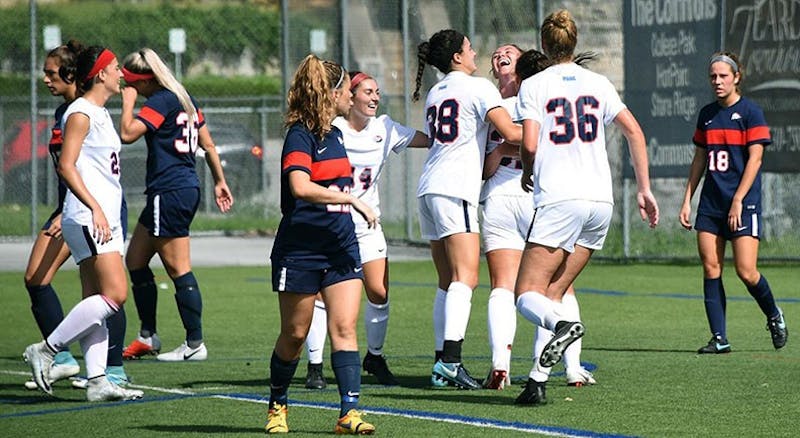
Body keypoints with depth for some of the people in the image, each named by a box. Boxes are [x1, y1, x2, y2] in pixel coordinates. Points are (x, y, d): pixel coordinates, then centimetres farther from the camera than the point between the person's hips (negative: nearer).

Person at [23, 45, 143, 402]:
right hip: (88, 220, -10)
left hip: (106, 218, 10)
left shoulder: (101, 114, 19)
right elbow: (66, 166, -19)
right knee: (114, 295, -15)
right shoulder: (80, 113, -11)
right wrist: (95, 208, -24)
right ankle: (46, 351, -10)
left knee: (96, 300, 5)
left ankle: (97, 381, 3)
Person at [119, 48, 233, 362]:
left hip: (169, 193, -10)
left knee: (178, 269, -7)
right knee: (135, 260, 15)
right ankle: (147, 336, 20)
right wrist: (220, 181, 23)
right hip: (187, 188, 10)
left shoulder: (162, 101, -14)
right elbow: (208, 144, 18)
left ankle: (195, 344, -5)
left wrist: (128, 101, -10)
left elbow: (128, 133, -24)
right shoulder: (184, 99, 15)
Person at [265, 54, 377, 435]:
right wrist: (352, 199, -27)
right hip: (300, 249, -6)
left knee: (344, 328, -7)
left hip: (341, 246, 7)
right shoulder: (300, 135, -12)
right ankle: (277, 404, 26)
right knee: (294, 333, 5)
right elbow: (300, 187, -28)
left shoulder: (335, 134, 13)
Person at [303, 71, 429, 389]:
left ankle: (375, 357, 18)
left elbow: (431, 140, 6)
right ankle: (314, 366, 4)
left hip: (366, 223, 4)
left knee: (379, 293, -4)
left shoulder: (385, 128, 4)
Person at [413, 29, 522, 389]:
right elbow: (511, 133, -11)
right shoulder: (478, 87, -1)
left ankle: (442, 365, 5)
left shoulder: (434, 94, 21)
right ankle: (449, 361, -28)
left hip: (429, 187, 8)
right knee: (466, 278, -15)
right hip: (456, 187, -8)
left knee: (448, 282, 9)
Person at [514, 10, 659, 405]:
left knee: (527, 294, -3)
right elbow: (634, 131, 10)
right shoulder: (598, 84, 13)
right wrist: (644, 189, 14)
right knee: (552, 294, 10)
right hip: (601, 199, 5)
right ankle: (539, 381, 0)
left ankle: (563, 325, -35)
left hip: (558, 199, -5)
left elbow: (529, 144, -8)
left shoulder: (534, 85, 1)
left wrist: (527, 174, 14)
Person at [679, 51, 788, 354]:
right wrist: (687, 201, 12)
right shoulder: (707, 114, 12)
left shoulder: (750, 112, -5)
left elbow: (755, 158, -10)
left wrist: (738, 200, -15)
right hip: (710, 204, 6)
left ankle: (774, 317, 17)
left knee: (746, 272, -10)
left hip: (743, 204, -6)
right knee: (710, 269, -2)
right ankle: (719, 338, 0)